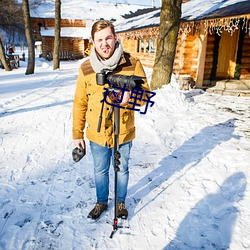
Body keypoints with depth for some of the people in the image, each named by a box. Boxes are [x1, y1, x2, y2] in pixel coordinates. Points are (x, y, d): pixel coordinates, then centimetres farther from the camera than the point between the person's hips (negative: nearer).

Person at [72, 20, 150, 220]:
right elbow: (80, 103, 0)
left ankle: (121, 202, 45)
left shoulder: (132, 64, -11)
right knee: (100, 171, 20)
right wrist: (77, 134, 2)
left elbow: (145, 96, -7)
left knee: (122, 170, 19)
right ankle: (101, 202, 45)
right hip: (97, 134, 2)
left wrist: (130, 96, -30)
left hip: (123, 133, -1)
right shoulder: (86, 68, -6)